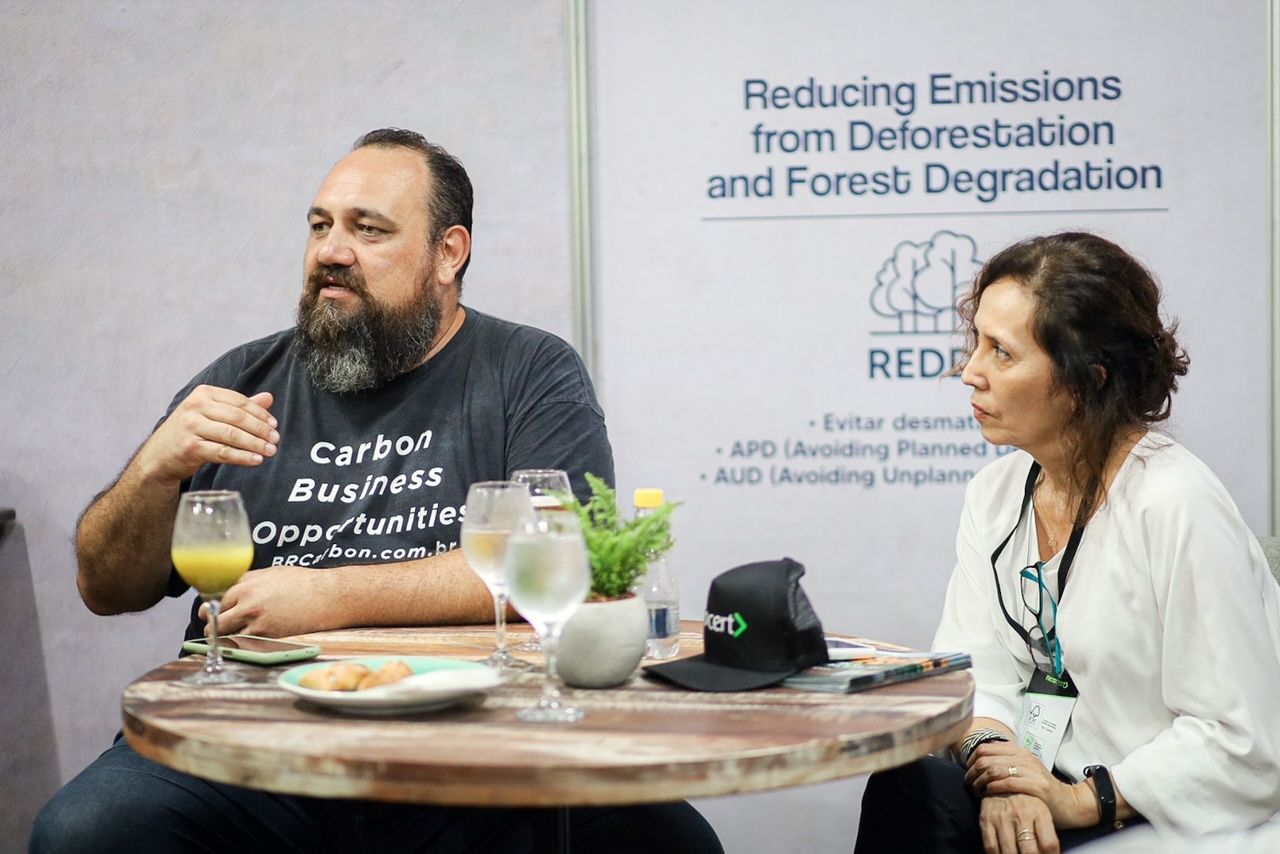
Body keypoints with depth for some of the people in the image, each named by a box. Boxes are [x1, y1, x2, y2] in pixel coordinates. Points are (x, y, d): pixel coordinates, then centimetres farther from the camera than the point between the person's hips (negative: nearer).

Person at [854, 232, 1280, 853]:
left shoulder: (1175, 506, -16)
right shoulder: (996, 492, 8)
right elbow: (973, 665, 1)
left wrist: (1080, 800, -18)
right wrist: (997, 765, -18)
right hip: (1042, 783, 6)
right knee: (912, 786, -24)